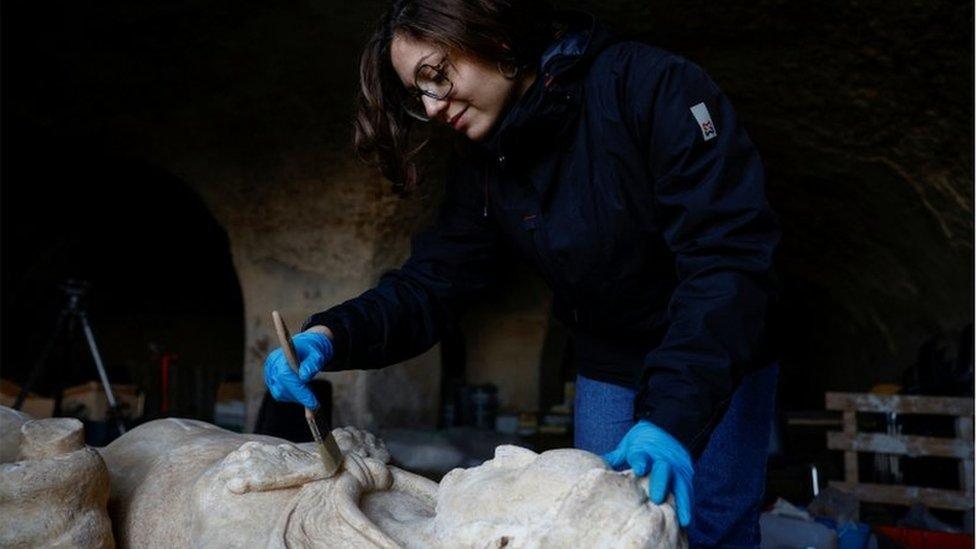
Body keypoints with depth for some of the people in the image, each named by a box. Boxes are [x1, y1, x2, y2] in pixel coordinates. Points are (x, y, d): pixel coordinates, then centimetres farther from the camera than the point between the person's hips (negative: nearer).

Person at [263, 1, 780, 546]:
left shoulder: (654, 86, -24)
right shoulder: (481, 166, -4)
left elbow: (727, 252, -31)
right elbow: (431, 283, -7)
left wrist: (673, 416, -39)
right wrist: (330, 335, -26)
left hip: (719, 370, -4)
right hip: (608, 373, 5)